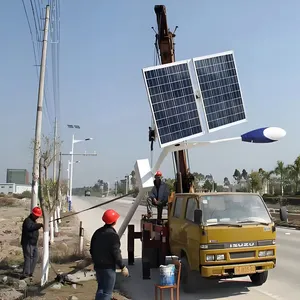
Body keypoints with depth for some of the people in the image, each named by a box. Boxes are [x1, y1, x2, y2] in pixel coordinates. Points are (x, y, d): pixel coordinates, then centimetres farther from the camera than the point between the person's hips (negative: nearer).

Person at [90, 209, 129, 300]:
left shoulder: (97, 232, 5)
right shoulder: (113, 235, -18)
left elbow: (92, 250, 12)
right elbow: (116, 253, -19)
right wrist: (123, 267, -10)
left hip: (98, 266, 8)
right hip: (108, 268, -8)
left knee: (101, 289, 21)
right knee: (107, 292, 0)